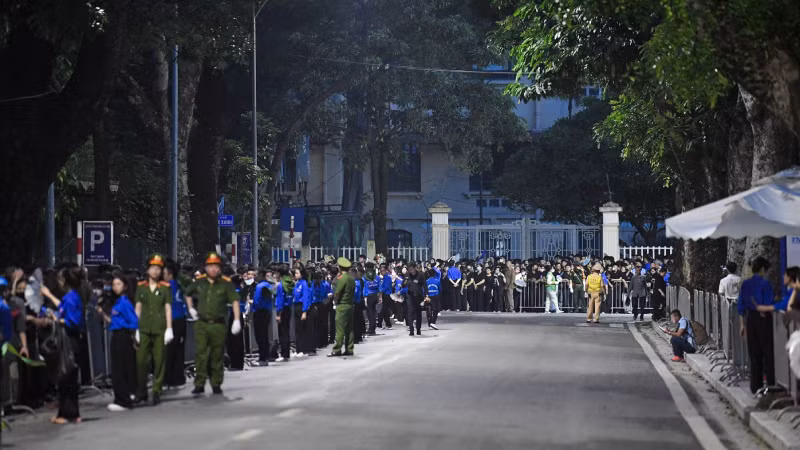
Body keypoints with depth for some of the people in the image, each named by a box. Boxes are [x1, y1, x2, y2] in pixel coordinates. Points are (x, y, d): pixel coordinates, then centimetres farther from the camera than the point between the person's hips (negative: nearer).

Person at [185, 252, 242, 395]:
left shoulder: (226, 283, -4)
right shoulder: (199, 281, 5)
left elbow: (235, 301, -9)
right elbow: (188, 294, 24)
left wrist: (237, 320, -17)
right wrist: (191, 309, 14)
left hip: (218, 325, -1)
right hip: (201, 324, 2)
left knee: (217, 356, 7)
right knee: (200, 354, -5)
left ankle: (216, 384, 17)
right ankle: (199, 384, -2)